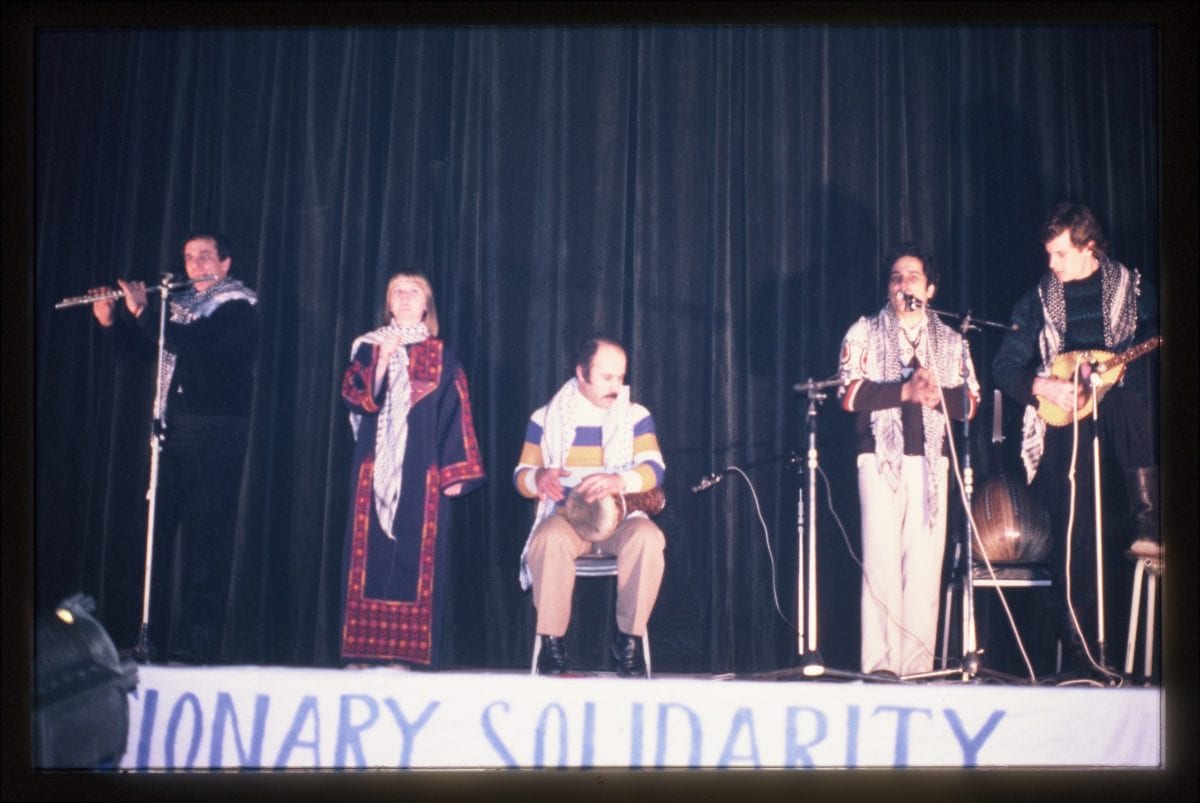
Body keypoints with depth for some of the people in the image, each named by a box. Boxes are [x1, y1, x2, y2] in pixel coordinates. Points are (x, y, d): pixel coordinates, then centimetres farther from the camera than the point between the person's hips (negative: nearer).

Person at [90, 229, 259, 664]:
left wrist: (142, 311, -10)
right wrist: (110, 320, 8)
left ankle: (197, 645, -7)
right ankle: (157, 640, 10)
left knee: (204, 537, -8)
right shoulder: (178, 305, 18)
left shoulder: (238, 306, -3)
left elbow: (193, 343, -18)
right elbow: (137, 350, 23)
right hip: (173, 431, 7)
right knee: (161, 532, 5)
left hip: (215, 435, -7)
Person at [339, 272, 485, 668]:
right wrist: (381, 361, -15)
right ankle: (365, 646, 0)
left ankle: (408, 648, -3)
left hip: (422, 472, -1)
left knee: (416, 553, -4)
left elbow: (455, 413, 2)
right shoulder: (369, 347, 12)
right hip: (376, 469, 1)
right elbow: (353, 396, -1)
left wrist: (454, 471, -6)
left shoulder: (442, 357, 8)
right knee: (372, 551, -2)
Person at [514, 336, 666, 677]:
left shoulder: (636, 416, 7)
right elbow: (521, 477, 8)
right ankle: (551, 640, -22)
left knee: (647, 537, -34)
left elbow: (654, 469, -7)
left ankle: (630, 636, -17)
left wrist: (619, 480, -29)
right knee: (550, 538, -37)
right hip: (564, 517, 0)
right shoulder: (545, 418, 8)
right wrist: (538, 478, -18)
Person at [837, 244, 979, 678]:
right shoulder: (865, 332, 8)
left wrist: (937, 395, -10)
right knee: (882, 562, -9)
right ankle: (880, 666, -8)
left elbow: (970, 401, 10)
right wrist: (905, 391, -14)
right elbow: (850, 393, -4)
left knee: (925, 566, -3)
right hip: (881, 458, -2)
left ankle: (918, 667, -1)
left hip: (931, 461, 2)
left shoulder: (950, 340, 17)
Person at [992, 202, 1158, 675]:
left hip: (1113, 404, 0)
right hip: (1060, 415, 0)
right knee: (1073, 528, -9)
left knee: (1129, 405, -38)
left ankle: (1147, 524, -34)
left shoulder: (1130, 288, 10)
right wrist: (1042, 387, -11)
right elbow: (1004, 366, 8)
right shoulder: (1038, 299, 12)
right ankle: (1076, 649, -3)